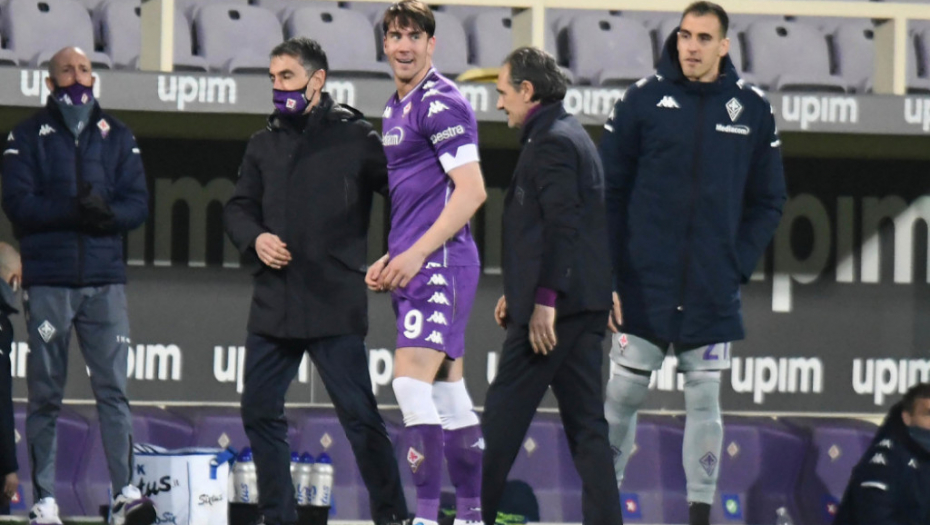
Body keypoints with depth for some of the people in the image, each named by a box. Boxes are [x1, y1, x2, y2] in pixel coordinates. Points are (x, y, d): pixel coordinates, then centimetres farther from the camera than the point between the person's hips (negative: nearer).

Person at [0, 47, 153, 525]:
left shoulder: (116, 136, 14)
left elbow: (138, 203, 6)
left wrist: (108, 213, -15)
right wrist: (74, 209, -18)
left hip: (105, 279, 1)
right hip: (47, 281, -1)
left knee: (113, 388, -7)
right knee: (45, 394, -1)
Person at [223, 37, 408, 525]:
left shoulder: (355, 137, -3)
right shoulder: (264, 144, 13)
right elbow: (238, 206, 16)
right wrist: (255, 237, -5)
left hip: (335, 305, -6)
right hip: (273, 304, 6)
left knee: (359, 415, -6)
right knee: (260, 412, 6)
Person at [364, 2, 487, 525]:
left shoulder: (441, 103, -10)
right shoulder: (397, 109, 19)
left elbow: (471, 190, -18)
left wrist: (416, 254, -20)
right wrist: (391, 261, 17)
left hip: (439, 262, -10)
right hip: (416, 266, 10)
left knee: (412, 381, -18)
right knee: (447, 390, 11)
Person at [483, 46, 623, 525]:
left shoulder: (551, 142, -11)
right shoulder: (569, 136, 20)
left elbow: (562, 225, -19)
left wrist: (544, 300, -22)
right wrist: (520, 291, 23)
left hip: (555, 306, -10)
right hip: (583, 305, 10)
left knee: (505, 414, -4)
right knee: (586, 421, 6)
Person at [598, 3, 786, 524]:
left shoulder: (753, 109, 3)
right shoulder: (643, 100, -1)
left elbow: (768, 202, 10)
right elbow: (609, 193, 1)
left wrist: (738, 267, -1)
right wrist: (608, 275, -4)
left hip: (713, 296, 1)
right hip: (644, 286, -1)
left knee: (705, 401, 3)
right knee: (622, 395, 1)